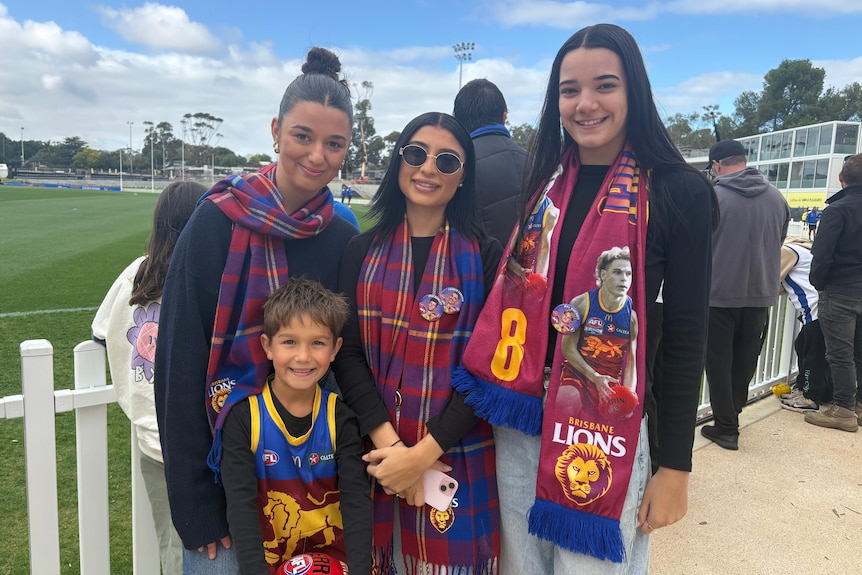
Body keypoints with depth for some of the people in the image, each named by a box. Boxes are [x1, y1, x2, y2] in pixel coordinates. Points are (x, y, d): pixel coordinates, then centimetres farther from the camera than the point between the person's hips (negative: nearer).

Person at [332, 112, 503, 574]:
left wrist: (424, 453, -14)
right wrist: (389, 444, -13)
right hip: (377, 451, 2)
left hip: (459, 455, -1)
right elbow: (348, 353, -2)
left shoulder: (485, 256, -3)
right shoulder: (363, 251, 2)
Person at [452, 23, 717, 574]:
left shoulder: (679, 192, -7)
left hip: (607, 423, -3)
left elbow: (686, 337, -6)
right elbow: (507, 291, 6)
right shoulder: (541, 180, 4)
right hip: (518, 413, 4)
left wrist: (675, 466, -5)